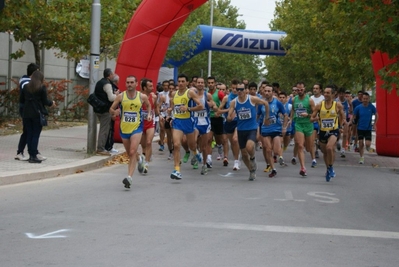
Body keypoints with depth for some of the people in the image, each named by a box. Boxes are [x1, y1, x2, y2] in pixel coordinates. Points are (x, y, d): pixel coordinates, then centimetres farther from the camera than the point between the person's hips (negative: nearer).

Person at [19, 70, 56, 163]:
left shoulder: (26, 87, 6)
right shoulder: (42, 88, -7)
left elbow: (21, 100, 10)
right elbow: (45, 101, -7)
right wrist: (51, 103, 12)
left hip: (26, 114, 4)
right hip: (37, 114, -4)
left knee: (29, 134, 9)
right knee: (36, 135, 0)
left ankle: (31, 155, 10)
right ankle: (33, 156, -3)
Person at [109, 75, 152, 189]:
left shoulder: (142, 97, -2)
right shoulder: (120, 96, -2)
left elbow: (148, 105, 20)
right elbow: (111, 109, 6)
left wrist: (149, 114, 3)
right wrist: (115, 112, -16)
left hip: (136, 127, -3)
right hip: (124, 128, 3)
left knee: (133, 152, -17)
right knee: (129, 154, 14)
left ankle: (129, 177, -22)